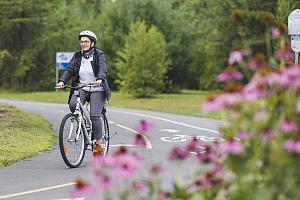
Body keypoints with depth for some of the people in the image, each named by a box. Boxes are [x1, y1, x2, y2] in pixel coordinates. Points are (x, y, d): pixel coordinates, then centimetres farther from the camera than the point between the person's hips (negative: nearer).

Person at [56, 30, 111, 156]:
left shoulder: (99, 55, -3)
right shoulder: (77, 56, 9)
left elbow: (103, 69, -19)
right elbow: (69, 70, -1)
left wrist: (100, 79, -40)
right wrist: (62, 81, -20)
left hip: (97, 89, -3)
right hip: (81, 88, 3)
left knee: (95, 115, -17)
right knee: (73, 105, -26)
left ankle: (98, 144, -8)